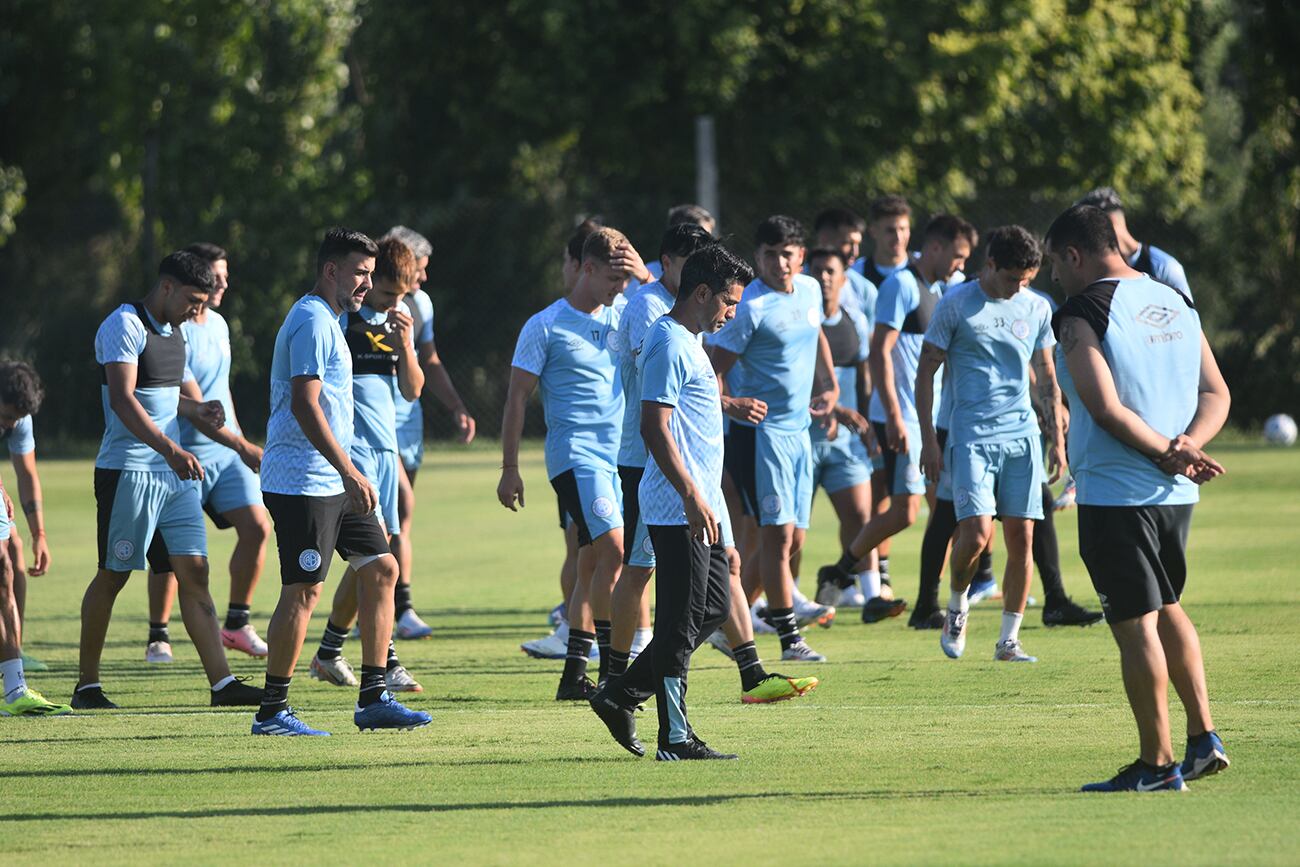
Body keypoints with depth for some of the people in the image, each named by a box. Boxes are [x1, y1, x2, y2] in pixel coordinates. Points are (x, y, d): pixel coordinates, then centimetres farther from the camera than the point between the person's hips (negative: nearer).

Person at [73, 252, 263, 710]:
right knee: (112, 577, 0)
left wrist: (199, 412, 10)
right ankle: (87, 685, 10)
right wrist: (170, 449, -32)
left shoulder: (174, 332, 16)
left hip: (175, 473, 8)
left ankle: (221, 682, -4)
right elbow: (122, 399, -23)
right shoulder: (124, 325, -12)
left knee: (194, 572, 0)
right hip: (128, 471, -8)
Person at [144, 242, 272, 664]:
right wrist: (241, 446, -25)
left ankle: (236, 624, 7)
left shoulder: (219, 324, 11)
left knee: (256, 527, -6)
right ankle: (158, 637, 14)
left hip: (228, 453, 7)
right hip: (186, 456, -7)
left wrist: (240, 441, 24)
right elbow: (194, 404, -21)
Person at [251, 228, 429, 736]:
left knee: (381, 569, 8)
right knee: (303, 590, -8)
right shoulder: (313, 322, -14)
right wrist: (350, 474, -25)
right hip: (304, 481, -11)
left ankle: (373, 699, 11)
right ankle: (272, 712, -3)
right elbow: (305, 406, -22)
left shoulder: (326, 321, 19)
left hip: (335, 483, 11)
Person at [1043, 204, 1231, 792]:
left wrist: (1166, 452, -14)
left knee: (1135, 625, -2)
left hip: (1114, 494, -8)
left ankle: (1156, 763, 2)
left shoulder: (1080, 314, -12)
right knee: (1166, 608, 23)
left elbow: (1106, 407, -22)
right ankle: (1203, 738, 17)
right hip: (1177, 495, 8)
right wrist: (1188, 445, -6)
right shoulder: (1176, 304, 11)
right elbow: (1217, 394, 9)